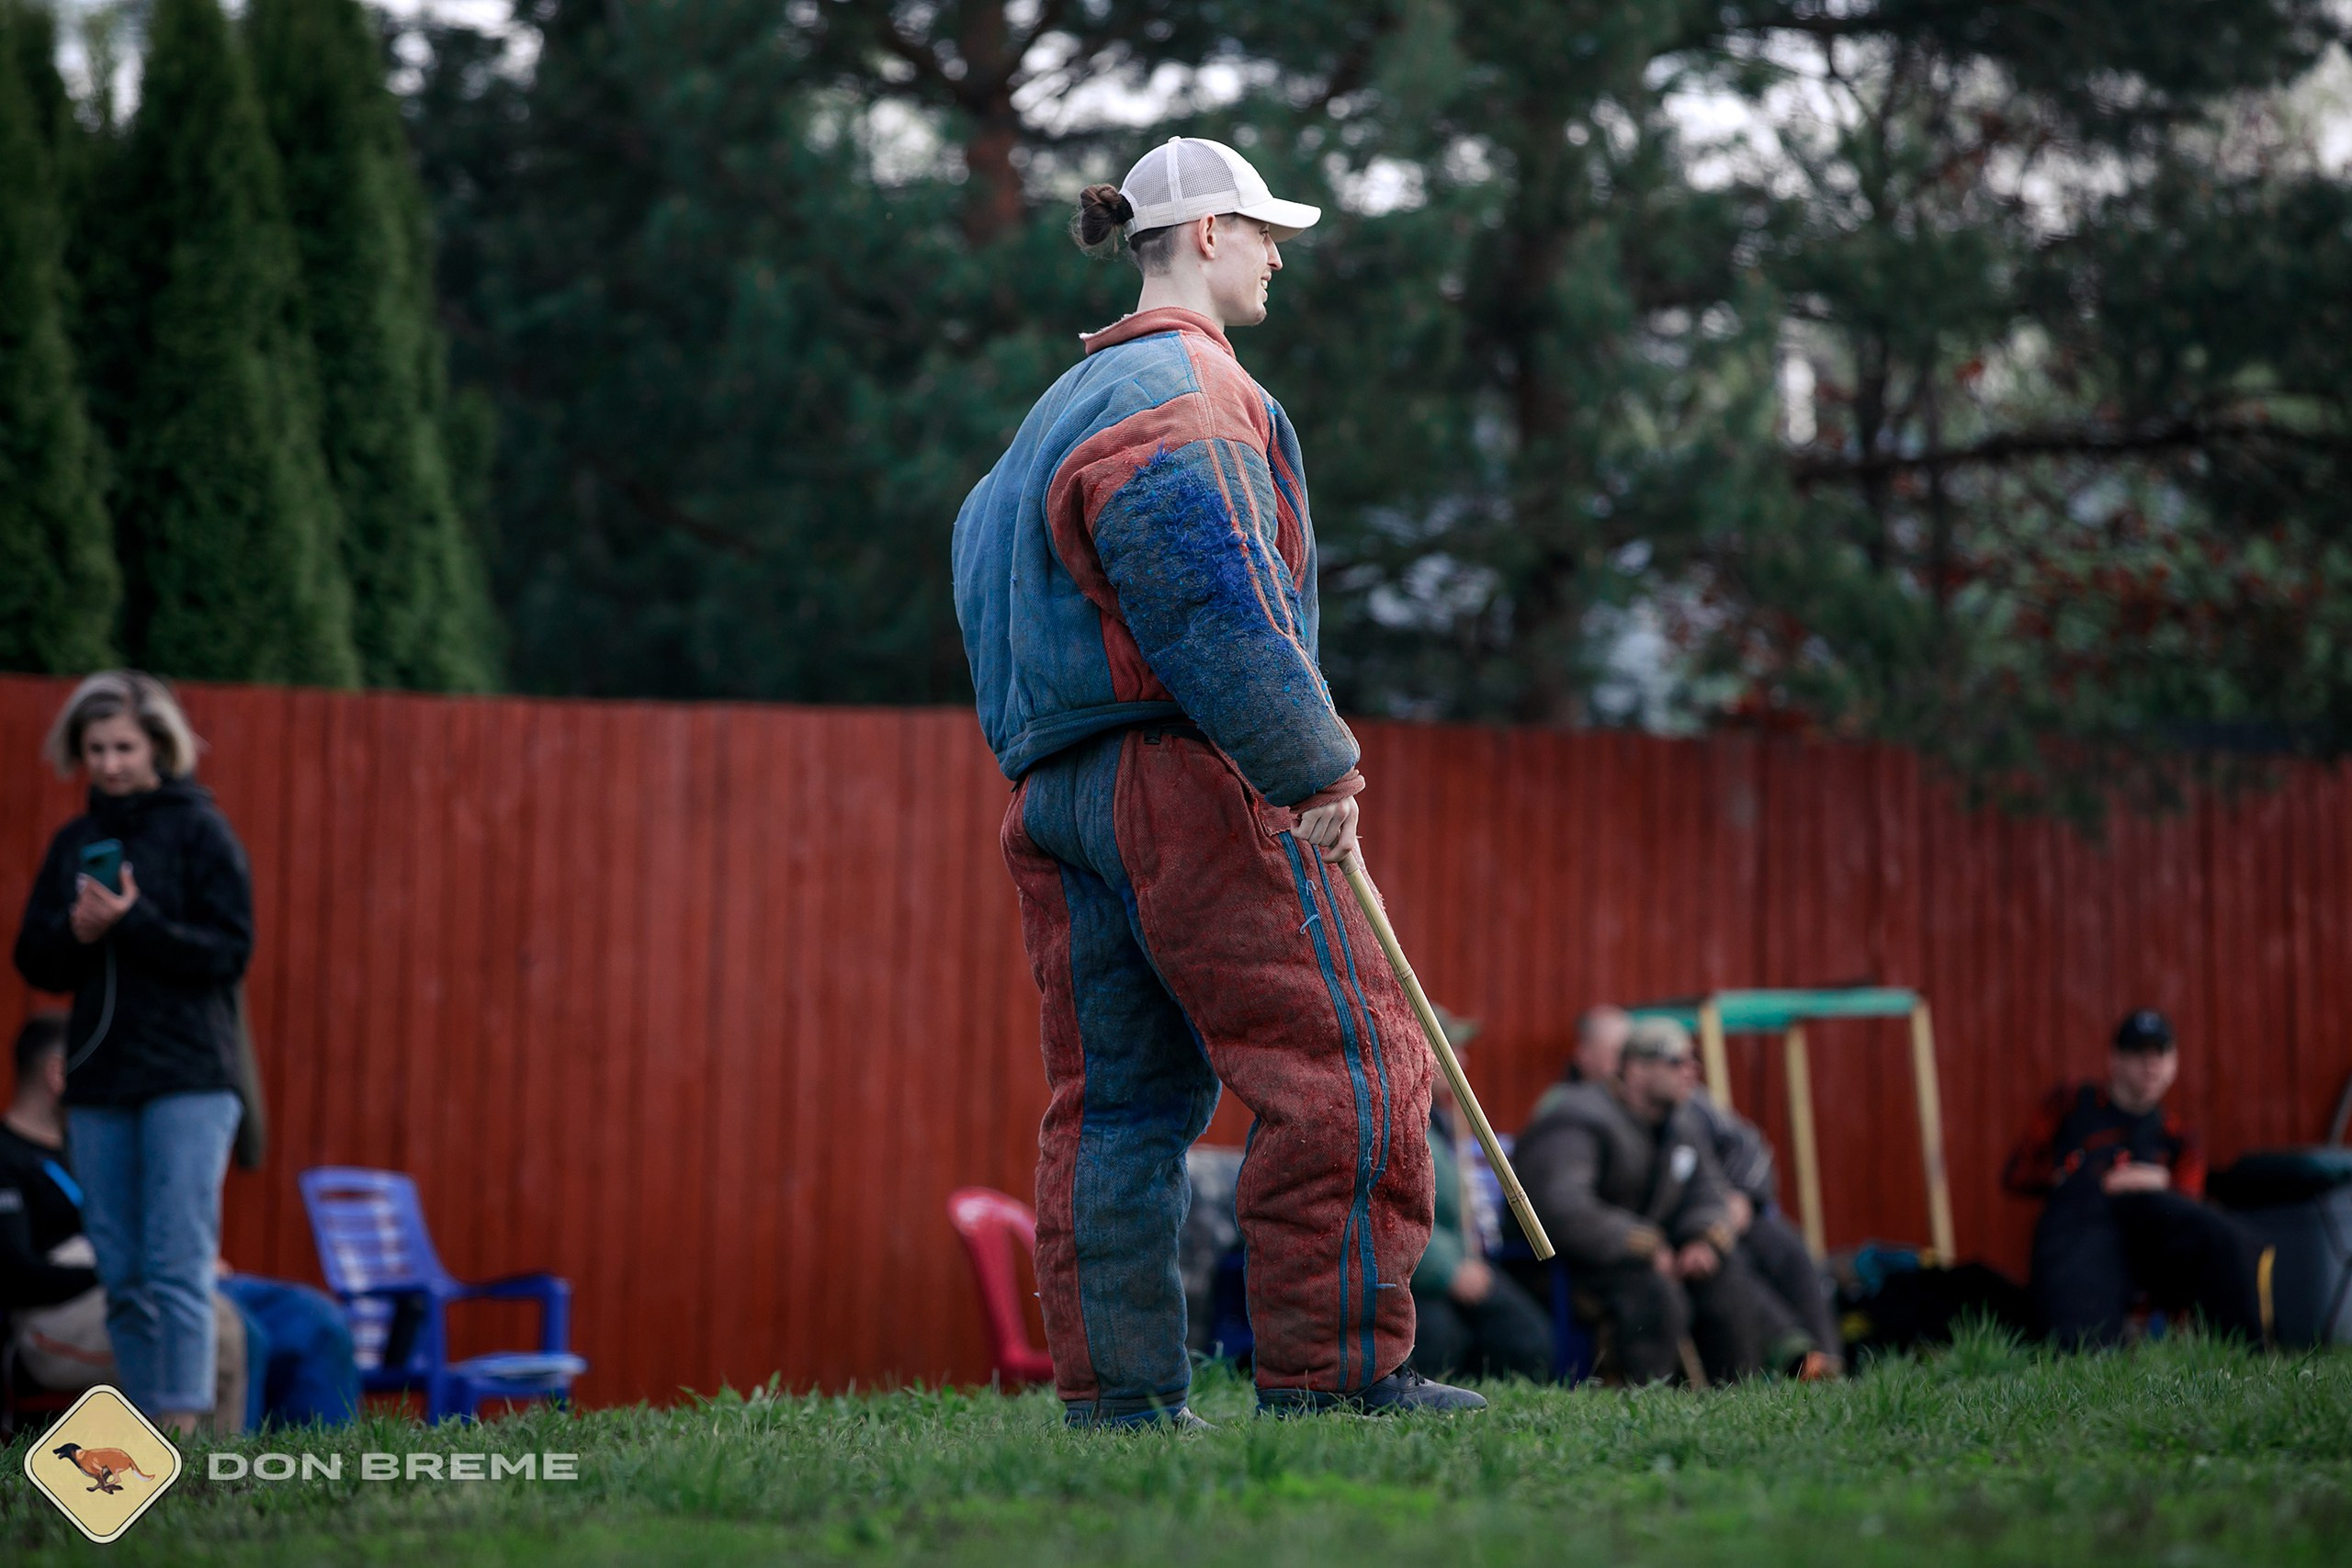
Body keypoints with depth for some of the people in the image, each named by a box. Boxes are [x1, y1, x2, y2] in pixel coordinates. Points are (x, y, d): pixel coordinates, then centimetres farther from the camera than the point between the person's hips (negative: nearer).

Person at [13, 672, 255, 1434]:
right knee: (121, 1277, 4)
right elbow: (36, 963, 13)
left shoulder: (200, 830, 0)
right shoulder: (74, 842, 15)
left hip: (187, 1081, -5)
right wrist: (75, 933, -8)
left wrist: (134, 922, -18)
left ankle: (181, 1425, -14)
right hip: (98, 1079, 5)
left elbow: (230, 951, -7)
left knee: (176, 1264, -12)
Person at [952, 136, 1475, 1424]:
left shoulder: (1075, 399, 25)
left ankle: (1113, 1390, 5)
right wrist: (1312, 765, -17)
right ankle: (1331, 1369, -10)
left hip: (1057, 788, 10)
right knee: (1344, 1063, -8)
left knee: (1119, 1091, 7)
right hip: (1185, 778, -10)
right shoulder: (1184, 384, -7)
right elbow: (1210, 603, -18)